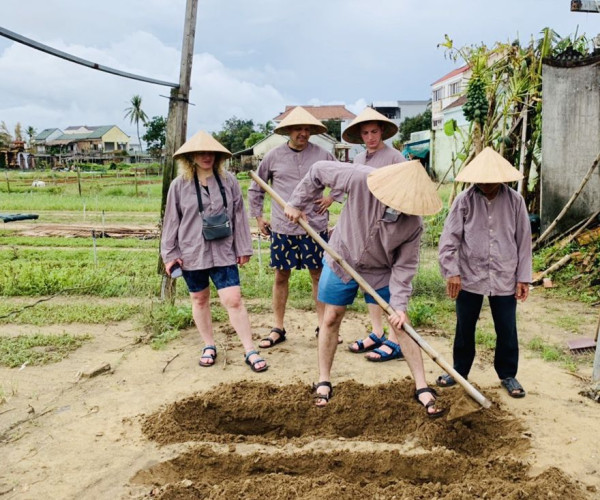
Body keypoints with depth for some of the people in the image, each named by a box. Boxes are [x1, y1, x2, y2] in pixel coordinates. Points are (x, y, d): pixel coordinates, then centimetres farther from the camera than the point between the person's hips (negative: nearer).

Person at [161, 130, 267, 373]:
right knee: (199, 300, 13)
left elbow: (239, 216, 4)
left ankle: (250, 351, 5)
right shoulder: (179, 185, -1)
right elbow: (171, 221, 2)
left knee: (234, 300, -6)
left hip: (223, 252, -1)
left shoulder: (229, 181, 0)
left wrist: (243, 248, 4)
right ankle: (209, 346, 31)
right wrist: (170, 254, 1)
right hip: (191, 253, 1)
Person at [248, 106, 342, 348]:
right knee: (281, 276, 7)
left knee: (318, 275, 6)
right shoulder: (273, 156, 2)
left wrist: (332, 197, 0)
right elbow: (255, 188, 13)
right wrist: (258, 216, 10)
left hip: (315, 226, 0)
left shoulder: (322, 155, 1)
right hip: (282, 228, 0)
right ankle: (278, 328, 19)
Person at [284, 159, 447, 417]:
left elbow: (404, 265, -16)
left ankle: (422, 388, 14)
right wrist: (297, 203, -12)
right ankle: (324, 383, 26)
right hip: (341, 261, 0)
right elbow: (318, 170, -17)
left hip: (381, 272, 0)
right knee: (331, 319, 8)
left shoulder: (414, 223, -26)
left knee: (401, 324, 0)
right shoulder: (361, 179, -32)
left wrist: (399, 304, -23)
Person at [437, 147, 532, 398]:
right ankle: (459, 370, 33)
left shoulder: (515, 201, -3)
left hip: (505, 280, 1)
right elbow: (449, 239, -6)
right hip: (469, 278, 0)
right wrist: (451, 272, -13)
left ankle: (508, 375, 31)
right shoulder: (464, 201, -7)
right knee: (464, 328, 14)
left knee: (507, 331, 11)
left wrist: (523, 277, 2)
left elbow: (524, 241, 2)